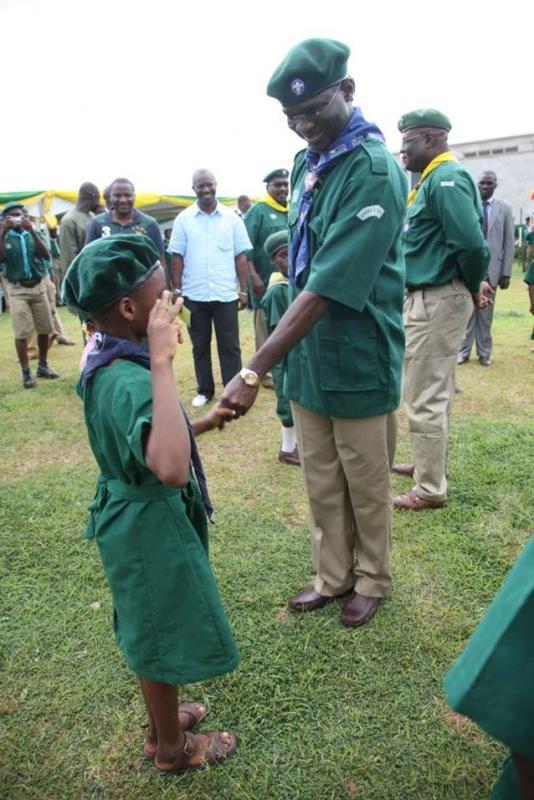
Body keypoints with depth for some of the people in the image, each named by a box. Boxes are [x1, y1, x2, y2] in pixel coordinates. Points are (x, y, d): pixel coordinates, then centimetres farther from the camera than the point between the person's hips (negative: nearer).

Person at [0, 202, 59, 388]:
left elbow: (46, 256, -10)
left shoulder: (32, 234, 5)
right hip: (17, 290, -2)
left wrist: (32, 231, -17)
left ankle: (43, 366, 23)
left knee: (44, 329, 8)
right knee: (21, 333, -4)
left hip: (38, 286, 2)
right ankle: (26, 373, 1)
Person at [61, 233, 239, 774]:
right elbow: (171, 468, -50)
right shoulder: (128, 380, -32)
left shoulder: (104, 362, -1)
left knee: (151, 630, 26)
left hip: (132, 517, 9)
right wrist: (162, 363, -46)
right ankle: (173, 748, 38)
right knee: (163, 635, 13)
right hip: (152, 526, -9)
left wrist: (203, 423, 14)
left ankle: (161, 721, 50)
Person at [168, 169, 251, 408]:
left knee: (229, 345, 3)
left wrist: (244, 290, 1)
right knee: (200, 345, 11)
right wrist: (176, 291, 0)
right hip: (194, 295, 1)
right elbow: (177, 258, 3)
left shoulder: (231, 218, 3)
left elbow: (241, 256, 4)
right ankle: (204, 390, 24)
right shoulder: (183, 219, 2)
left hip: (226, 294, -1)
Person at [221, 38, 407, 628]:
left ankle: (371, 579, 36)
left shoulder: (375, 172, -19)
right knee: (321, 484, 18)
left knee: (366, 485, 13)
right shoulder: (305, 163, 6)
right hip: (305, 356, 7)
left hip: (358, 362, -7)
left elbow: (327, 290, -26)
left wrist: (254, 371, -29)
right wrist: (272, 364, 10)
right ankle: (333, 575, 38)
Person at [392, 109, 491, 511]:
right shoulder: (432, 179, 15)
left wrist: (472, 287, -11)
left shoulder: (447, 178, -16)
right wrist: (472, 285, 8)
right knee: (434, 392, 20)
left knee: (424, 398, -3)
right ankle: (429, 464, 36)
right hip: (428, 297, 10)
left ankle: (431, 489, 10)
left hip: (439, 299, -10)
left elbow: (472, 242, -27)